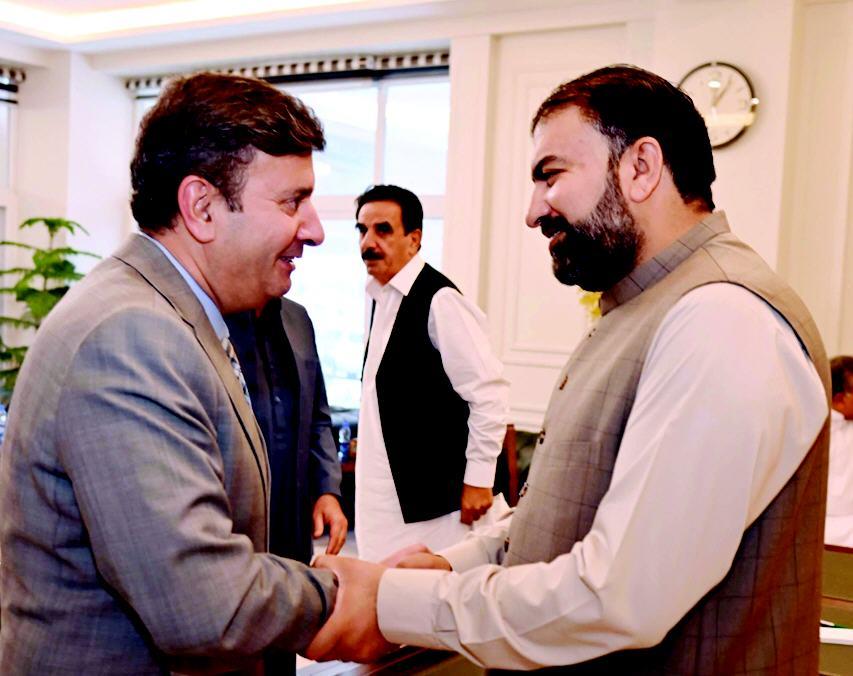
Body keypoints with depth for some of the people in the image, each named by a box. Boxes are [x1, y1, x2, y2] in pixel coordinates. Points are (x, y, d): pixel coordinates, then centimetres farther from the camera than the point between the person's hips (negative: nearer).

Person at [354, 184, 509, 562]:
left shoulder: (440, 300, -16)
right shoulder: (380, 297, 11)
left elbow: (488, 392, -17)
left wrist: (478, 479, -14)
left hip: (429, 497, -8)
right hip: (381, 491, 9)